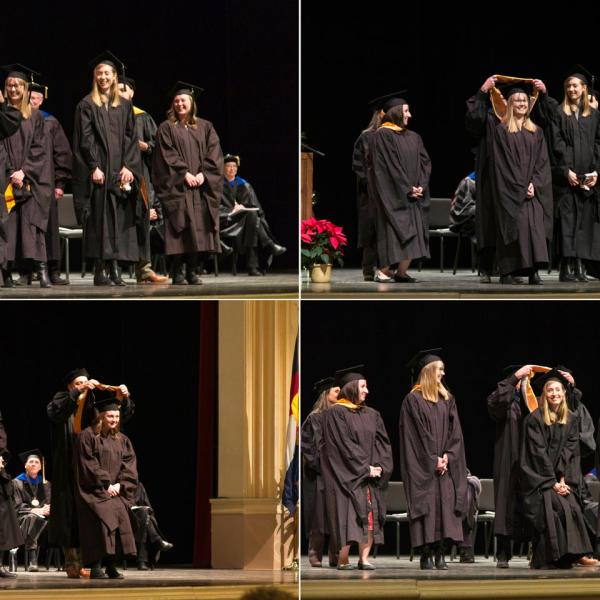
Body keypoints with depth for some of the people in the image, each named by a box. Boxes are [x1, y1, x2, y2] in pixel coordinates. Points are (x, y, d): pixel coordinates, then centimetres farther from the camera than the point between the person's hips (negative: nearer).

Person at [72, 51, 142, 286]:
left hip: (120, 170, 3)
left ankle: (115, 268, 0)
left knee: (119, 217, -1)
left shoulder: (124, 106, 14)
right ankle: (99, 269, -8)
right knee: (99, 216, -7)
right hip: (97, 168, -3)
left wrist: (128, 166, -4)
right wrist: (94, 167, -14)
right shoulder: (86, 105, 4)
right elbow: (85, 140, -3)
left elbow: (130, 138, 9)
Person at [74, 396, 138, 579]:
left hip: (115, 491, 5)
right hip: (94, 492, -5)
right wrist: (105, 484, -12)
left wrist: (120, 484, -6)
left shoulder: (122, 440, 15)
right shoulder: (87, 436, -3)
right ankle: (95, 567, -18)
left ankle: (111, 565, -8)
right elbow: (88, 465, -9)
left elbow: (129, 466, 9)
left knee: (120, 517, -13)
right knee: (100, 522, -21)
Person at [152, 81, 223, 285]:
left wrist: (203, 174, -10)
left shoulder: (205, 127, 14)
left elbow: (214, 153, 5)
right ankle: (177, 273, -9)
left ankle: (192, 271, 3)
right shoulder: (166, 128, 7)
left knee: (198, 227, -1)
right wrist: (185, 174, -14)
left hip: (200, 186, 3)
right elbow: (168, 155, -4)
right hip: (177, 187, -3)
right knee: (180, 227, -10)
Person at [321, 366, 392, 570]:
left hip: (369, 475, 6)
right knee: (347, 515, -11)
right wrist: (365, 468, -13)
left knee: (370, 515, -2)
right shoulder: (335, 414, -5)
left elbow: (382, 443, 11)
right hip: (346, 475, -6)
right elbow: (343, 445, -12)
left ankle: (364, 558, 0)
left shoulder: (371, 415, 15)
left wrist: (380, 467, -6)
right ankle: (342, 560, -10)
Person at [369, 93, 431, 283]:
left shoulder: (414, 137, 16)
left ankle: (401, 273, 3)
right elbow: (388, 166, -12)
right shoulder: (383, 136, -5)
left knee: (413, 232, 1)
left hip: (413, 194, 7)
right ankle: (383, 272, -9)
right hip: (394, 194, -7)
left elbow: (425, 162, 11)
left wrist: (421, 186, -6)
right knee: (394, 231, -11)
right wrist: (407, 189, -15)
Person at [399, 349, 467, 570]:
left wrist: (447, 456, -5)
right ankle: (425, 555, -5)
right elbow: (415, 434, -8)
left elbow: (455, 433, 10)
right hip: (422, 466, -5)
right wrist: (433, 460, -11)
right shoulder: (413, 400, -3)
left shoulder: (447, 399, 14)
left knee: (445, 502, -2)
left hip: (446, 465, 5)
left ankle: (440, 554, 1)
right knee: (426, 504, -7)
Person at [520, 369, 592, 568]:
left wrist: (563, 479, -9)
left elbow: (571, 452, 4)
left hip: (562, 479, 4)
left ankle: (564, 558, -17)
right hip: (539, 478, -4)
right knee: (553, 507, -26)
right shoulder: (534, 419, -2)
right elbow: (538, 453, -8)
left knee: (570, 507, -20)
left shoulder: (570, 420, 11)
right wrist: (552, 482, -14)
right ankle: (545, 560, -24)